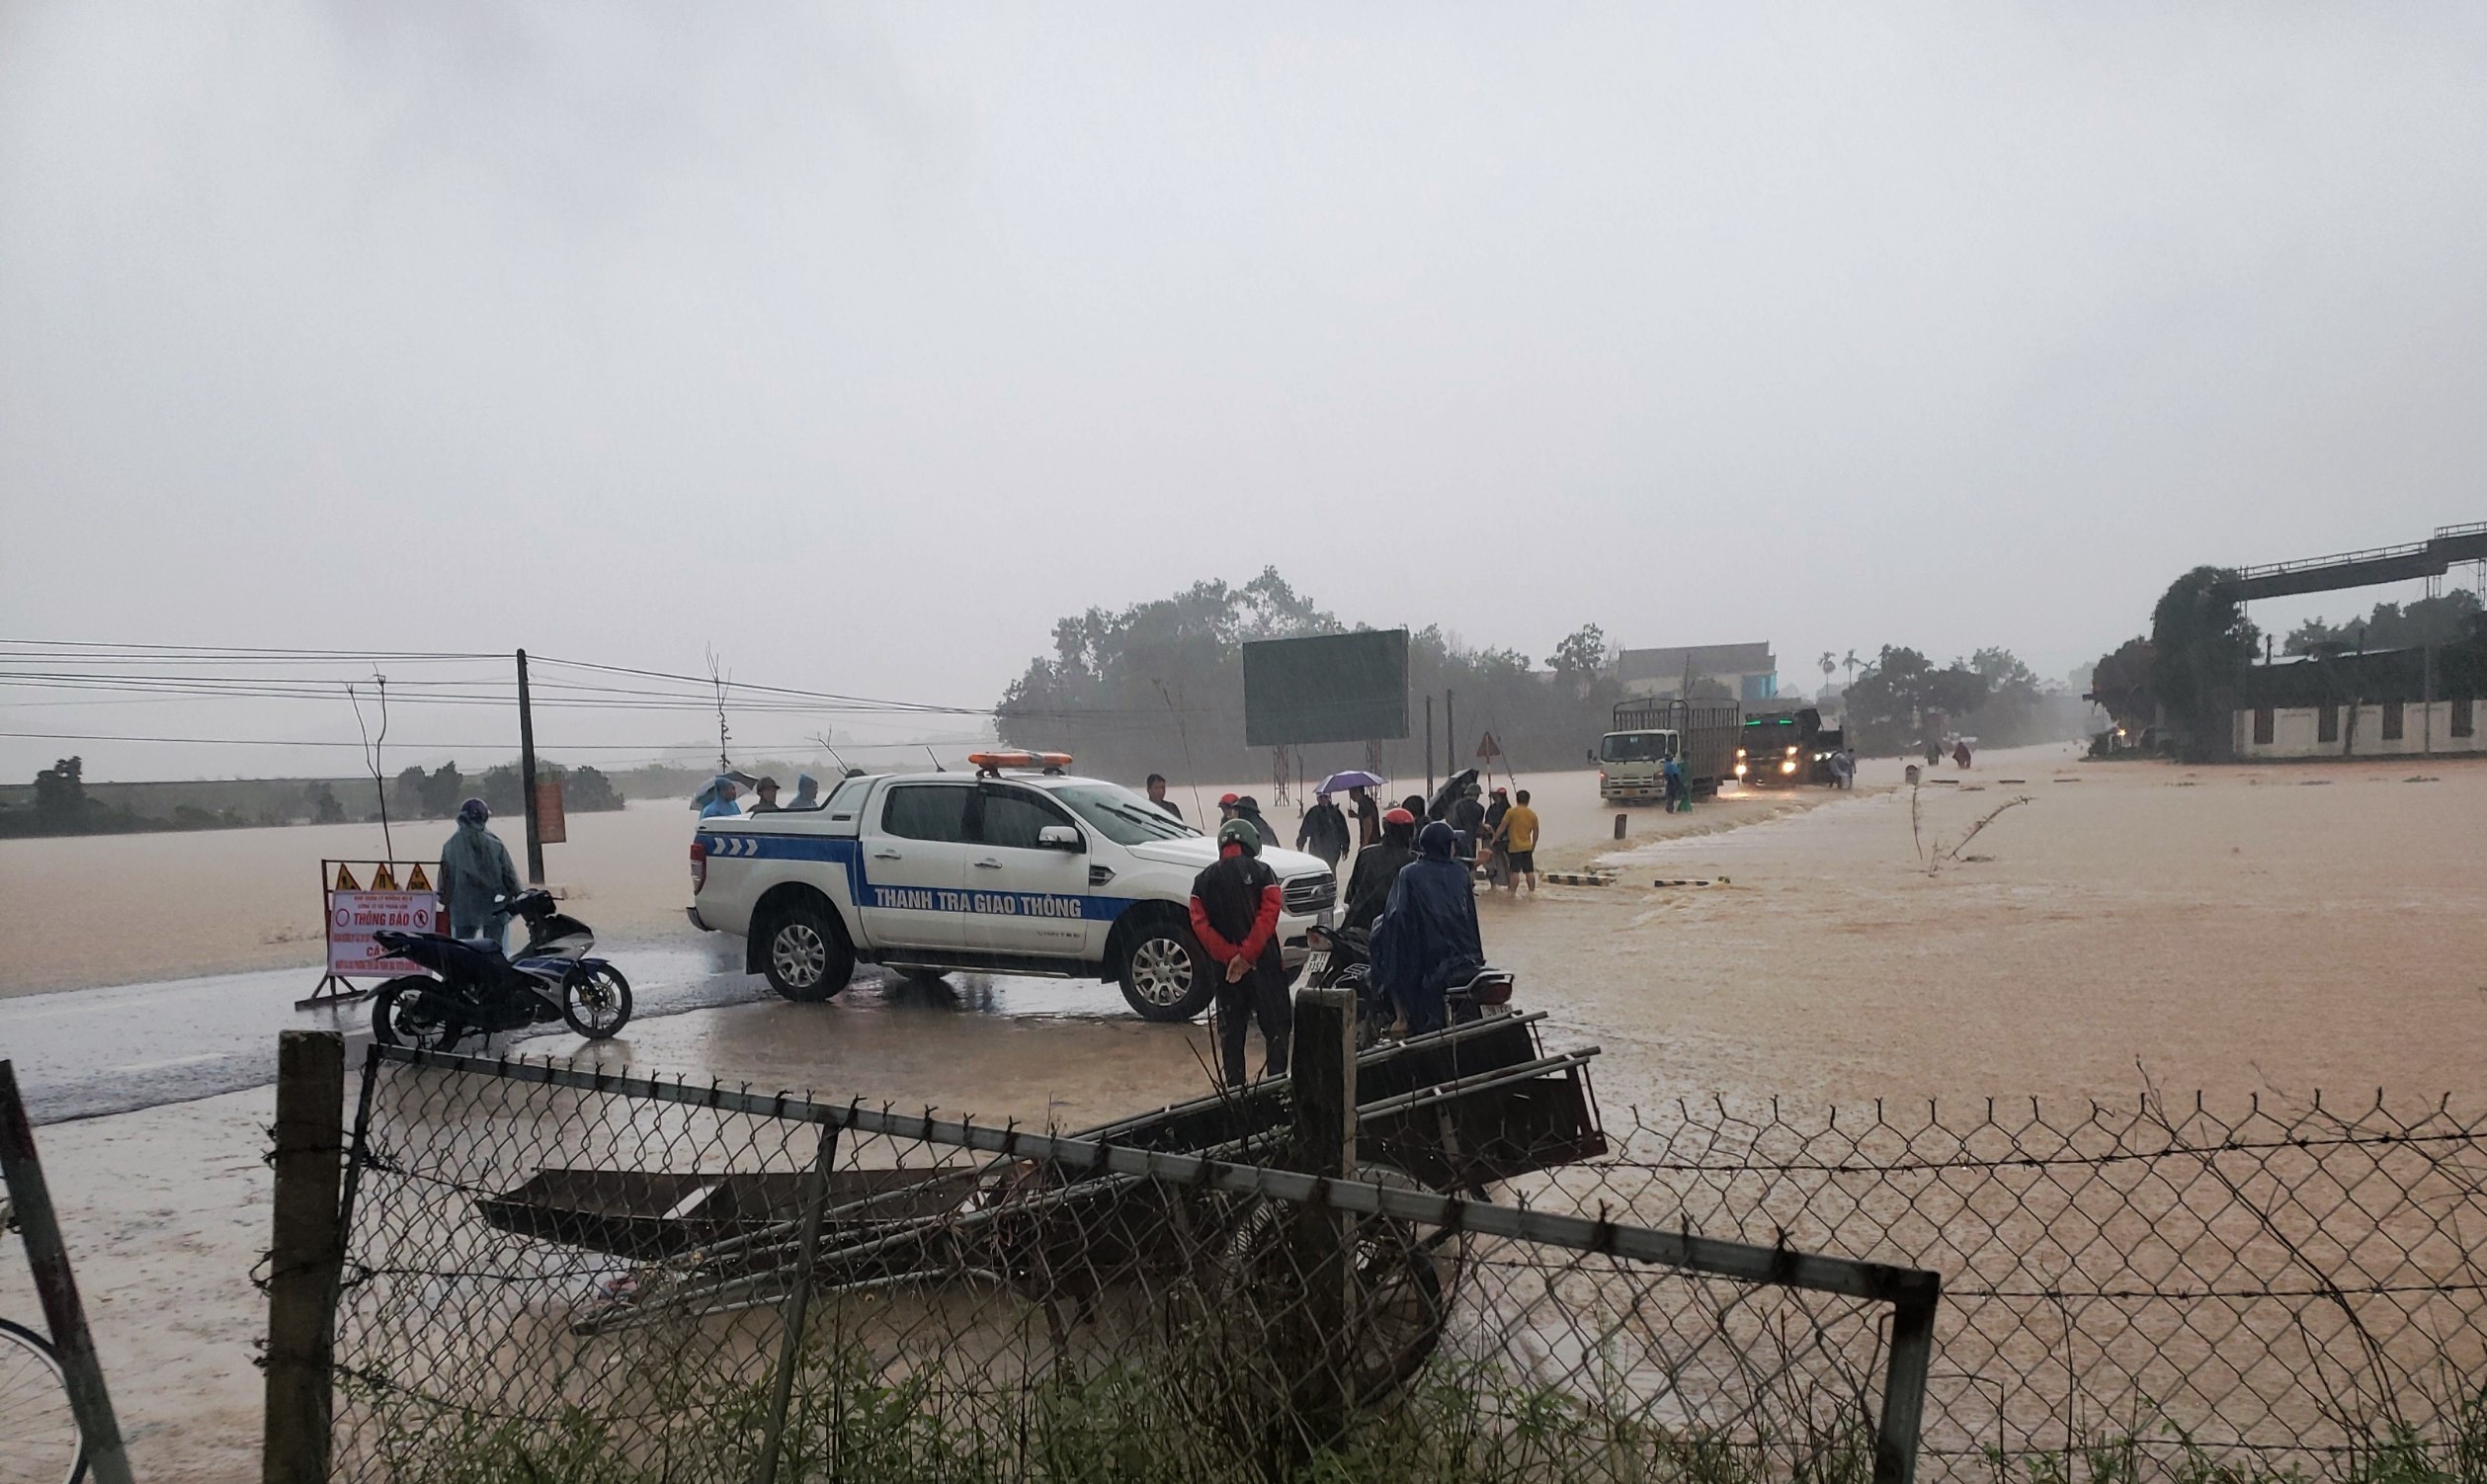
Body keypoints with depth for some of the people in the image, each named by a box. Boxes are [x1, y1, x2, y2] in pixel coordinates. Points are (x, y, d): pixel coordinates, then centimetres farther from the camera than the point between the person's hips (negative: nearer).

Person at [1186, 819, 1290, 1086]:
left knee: (1231, 1030, 11)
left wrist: (1229, 956, -12)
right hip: (1263, 963, -3)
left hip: (1224, 966, 3)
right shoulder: (1261, 872, -3)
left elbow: (1200, 924, -5)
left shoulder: (1204, 879, 7)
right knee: (1275, 1025, 4)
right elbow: (1268, 915, -16)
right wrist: (1246, 955, -18)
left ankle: (1235, 1087, 11)